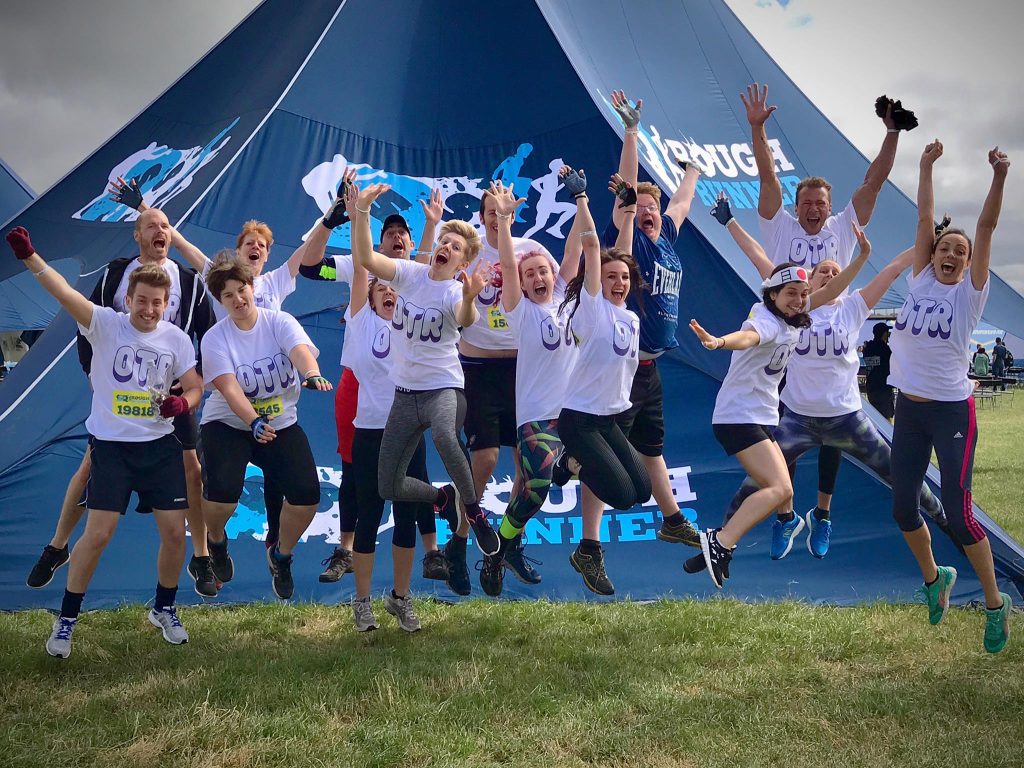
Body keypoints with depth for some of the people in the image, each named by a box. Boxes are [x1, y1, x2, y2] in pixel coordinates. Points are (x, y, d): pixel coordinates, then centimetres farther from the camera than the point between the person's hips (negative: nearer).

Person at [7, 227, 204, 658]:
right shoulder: (106, 324, -8)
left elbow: (195, 388, 7)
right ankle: (66, 619, 12)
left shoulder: (176, 339, 1)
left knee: (175, 532, 1)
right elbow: (65, 294, -24)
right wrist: (29, 257, -40)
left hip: (160, 445, 3)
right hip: (111, 445, -3)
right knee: (98, 533, -7)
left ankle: (164, 609, 26)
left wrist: (182, 403, -18)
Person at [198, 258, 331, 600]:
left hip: (281, 424, 2)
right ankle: (216, 542, 11)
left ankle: (281, 555, 15)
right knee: (221, 491, -26)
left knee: (307, 494, -16)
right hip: (228, 424, -2)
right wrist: (254, 422, -39)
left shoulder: (280, 322, -5)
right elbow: (228, 386, -22)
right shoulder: (215, 338, -9)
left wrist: (312, 374, -51)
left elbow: (300, 350, -27)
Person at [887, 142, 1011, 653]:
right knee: (903, 509, 9)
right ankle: (934, 578, 35)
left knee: (957, 511, -7)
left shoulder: (970, 293, -1)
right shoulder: (919, 282, 7)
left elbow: (986, 228, -11)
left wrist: (999, 177, -19)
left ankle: (995, 603, 10)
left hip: (952, 412, -4)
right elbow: (924, 219, 5)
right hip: (909, 409, 4)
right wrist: (926, 167, 5)